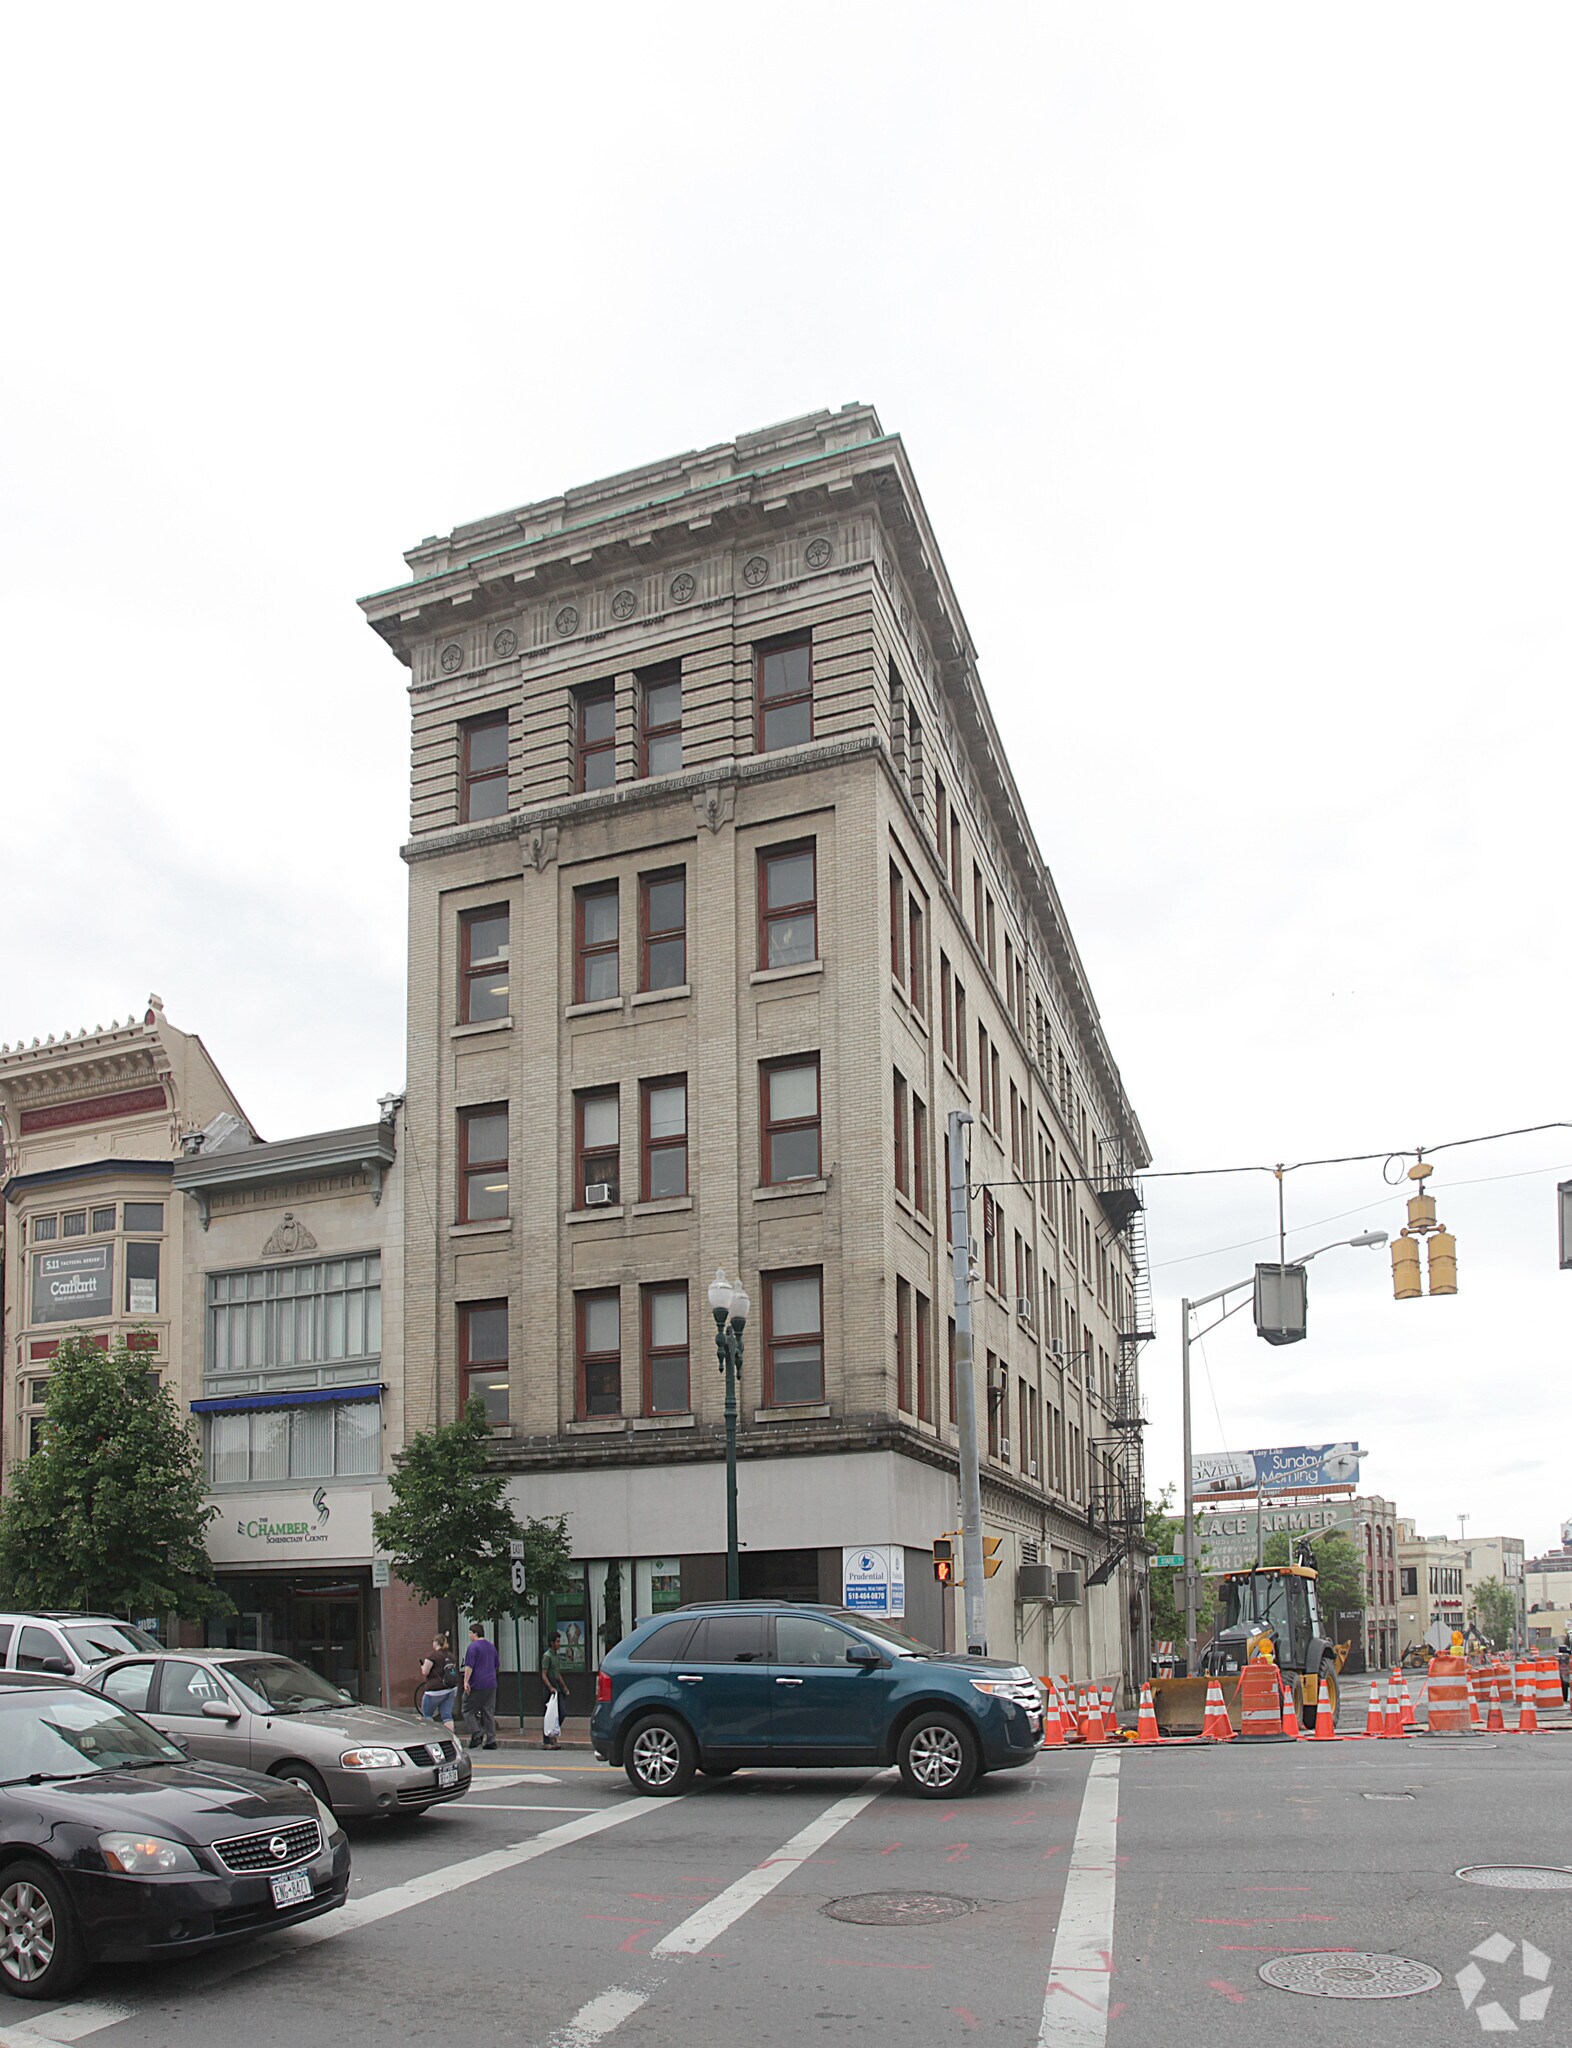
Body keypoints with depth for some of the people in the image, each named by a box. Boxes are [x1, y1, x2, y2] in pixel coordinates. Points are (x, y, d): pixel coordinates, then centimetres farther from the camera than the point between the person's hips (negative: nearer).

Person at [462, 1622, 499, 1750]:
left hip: (476, 1685, -7)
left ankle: (477, 1734, -10)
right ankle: (491, 1740, 3)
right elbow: (495, 1666, 23)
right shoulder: (492, 1647, 15)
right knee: (489, 1712, 8)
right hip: (491, 1684, 7)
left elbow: (469, 1666, -17)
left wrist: (466, 1681, -16)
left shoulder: (473, 1647, -9)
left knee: (468, 1710, 4)